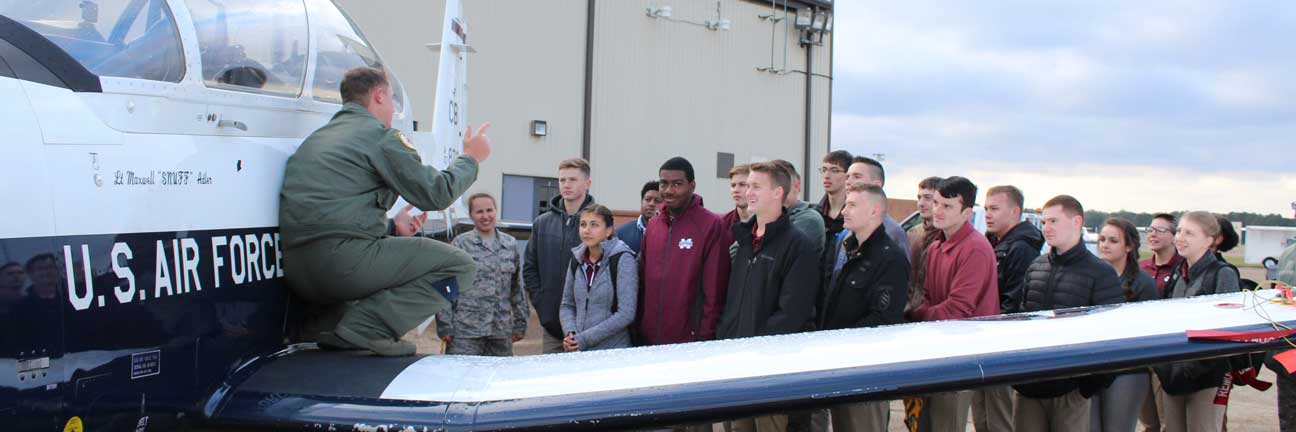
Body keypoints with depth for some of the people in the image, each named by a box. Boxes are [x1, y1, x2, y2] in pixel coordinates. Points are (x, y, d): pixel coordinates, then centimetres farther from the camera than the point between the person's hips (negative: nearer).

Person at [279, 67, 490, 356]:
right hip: (342, 259, -9)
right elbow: (436, 194, -2)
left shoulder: (318, 137, 28)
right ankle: (365, 327, -18)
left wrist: (392, 228, 28)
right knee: (460, 266, -3)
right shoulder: (379, 134, 1)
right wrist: (471, 158, 15)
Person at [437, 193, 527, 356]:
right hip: (466, 330, -3)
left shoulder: (510, 244, 12)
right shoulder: (460, 244, 1)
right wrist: (445, 326, -6)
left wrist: (520, 323, 12)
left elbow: (517, 286, 16)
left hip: (501, 330, 3)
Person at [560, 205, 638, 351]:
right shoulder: (577, 259, 5)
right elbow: (567, 305, 12)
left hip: (612, 350, -4)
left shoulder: (623, 260, -10)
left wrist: (584, 339, -16)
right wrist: (570, 333, -7)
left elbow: (626, 314, -15)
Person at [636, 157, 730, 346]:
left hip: (689, 339, -5)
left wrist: (706, 337, -12)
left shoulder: (712, 226, -8)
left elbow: (715, 290, -10)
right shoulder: (653, 225, 11)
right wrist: (638, 328, 10)